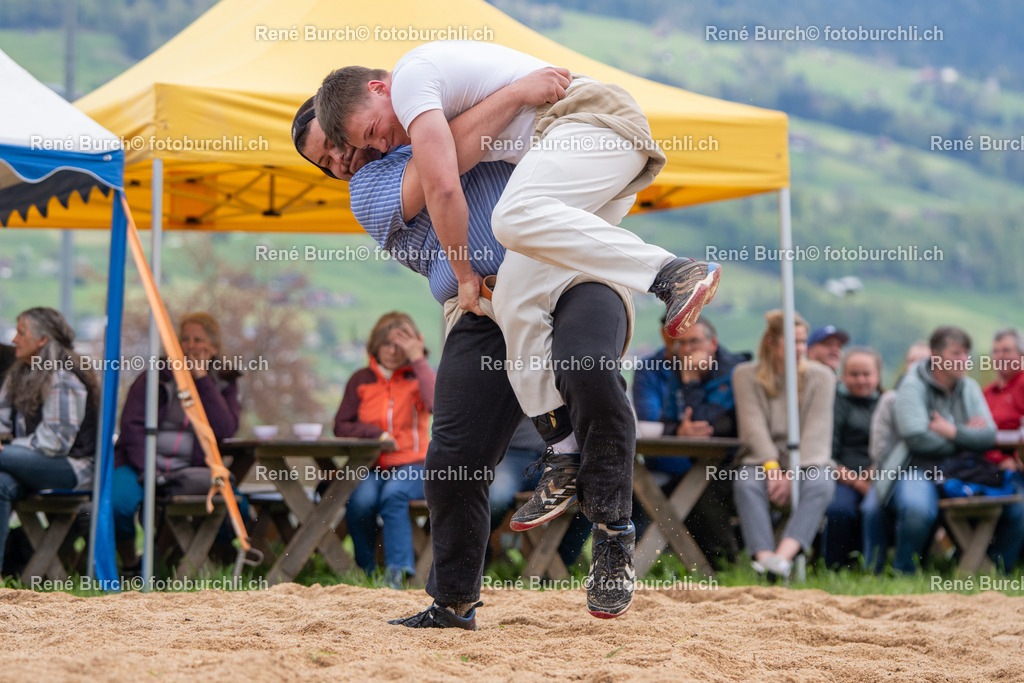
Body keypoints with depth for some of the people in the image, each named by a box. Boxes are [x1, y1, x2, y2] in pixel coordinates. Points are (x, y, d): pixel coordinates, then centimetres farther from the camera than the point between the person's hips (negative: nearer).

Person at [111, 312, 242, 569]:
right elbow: (132, 426, -5)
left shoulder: (223, 383, 11)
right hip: (142, 464, -2)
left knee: (237, 507, -25)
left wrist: (201, 379, -8)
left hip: (191, 469, 2)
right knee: (120, 502, -35)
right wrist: (147, 471, -19)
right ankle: (128, 561, -5)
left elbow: (225, 430, -8)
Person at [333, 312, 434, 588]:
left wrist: (418, 360, -13)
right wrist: (376, 433, -8)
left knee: (393, 493, -35)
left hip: (410, 466, -2)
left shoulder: (418, 377, 6)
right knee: (361, 499, -32)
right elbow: (341, 426, 8)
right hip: (370, 467, 2)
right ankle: (365, 573, -15)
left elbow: (439, 405, -17)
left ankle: (397, 571, -37)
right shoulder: (361, 380, 11)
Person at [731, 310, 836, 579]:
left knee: (820, 485, -34)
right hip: (762, 458, 0)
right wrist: (771, 467, -20)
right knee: (746, 483, -34)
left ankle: (784, 556, -53)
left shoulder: (820, 376, 7)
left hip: (806, 461, 0)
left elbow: (815, 431, -4)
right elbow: (753, 426, -4)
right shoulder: (746, 375, 8)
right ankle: (764, 556, -53)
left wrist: (792, 474, -18)